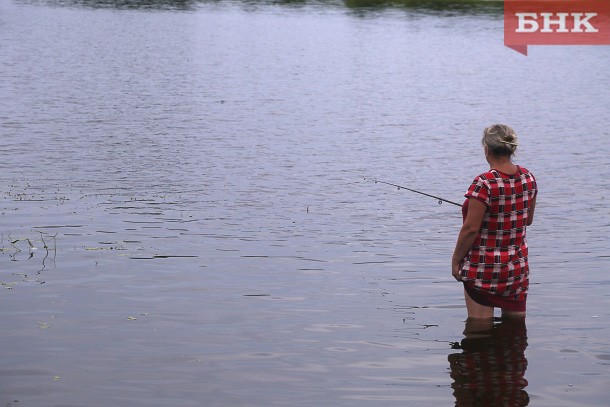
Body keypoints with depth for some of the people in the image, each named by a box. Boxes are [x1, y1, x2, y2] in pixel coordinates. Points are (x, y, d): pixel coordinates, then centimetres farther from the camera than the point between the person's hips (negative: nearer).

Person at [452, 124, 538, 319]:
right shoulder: (528, 178, 1)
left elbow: (471, 228, -19)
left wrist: (456, 259, -6)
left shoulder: (484, 184, -20)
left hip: (483, 267, -6)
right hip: (518, 265, 7)